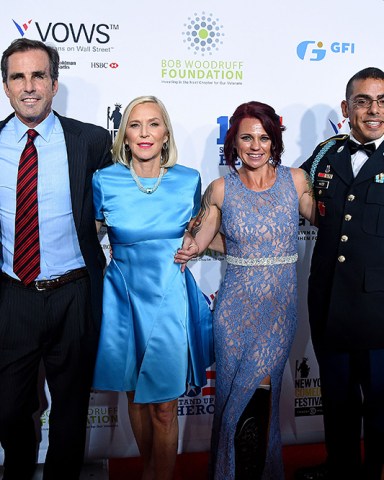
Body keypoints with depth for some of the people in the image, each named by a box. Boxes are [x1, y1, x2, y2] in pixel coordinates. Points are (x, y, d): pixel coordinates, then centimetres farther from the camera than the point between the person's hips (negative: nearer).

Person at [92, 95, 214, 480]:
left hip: (170, 298, 0)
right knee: (135, 395, 17)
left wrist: (196, 243, -1)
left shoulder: (188, 180, -1)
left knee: (163, 404, 4)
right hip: (124, 297, 1)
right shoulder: (105, 181, -4)